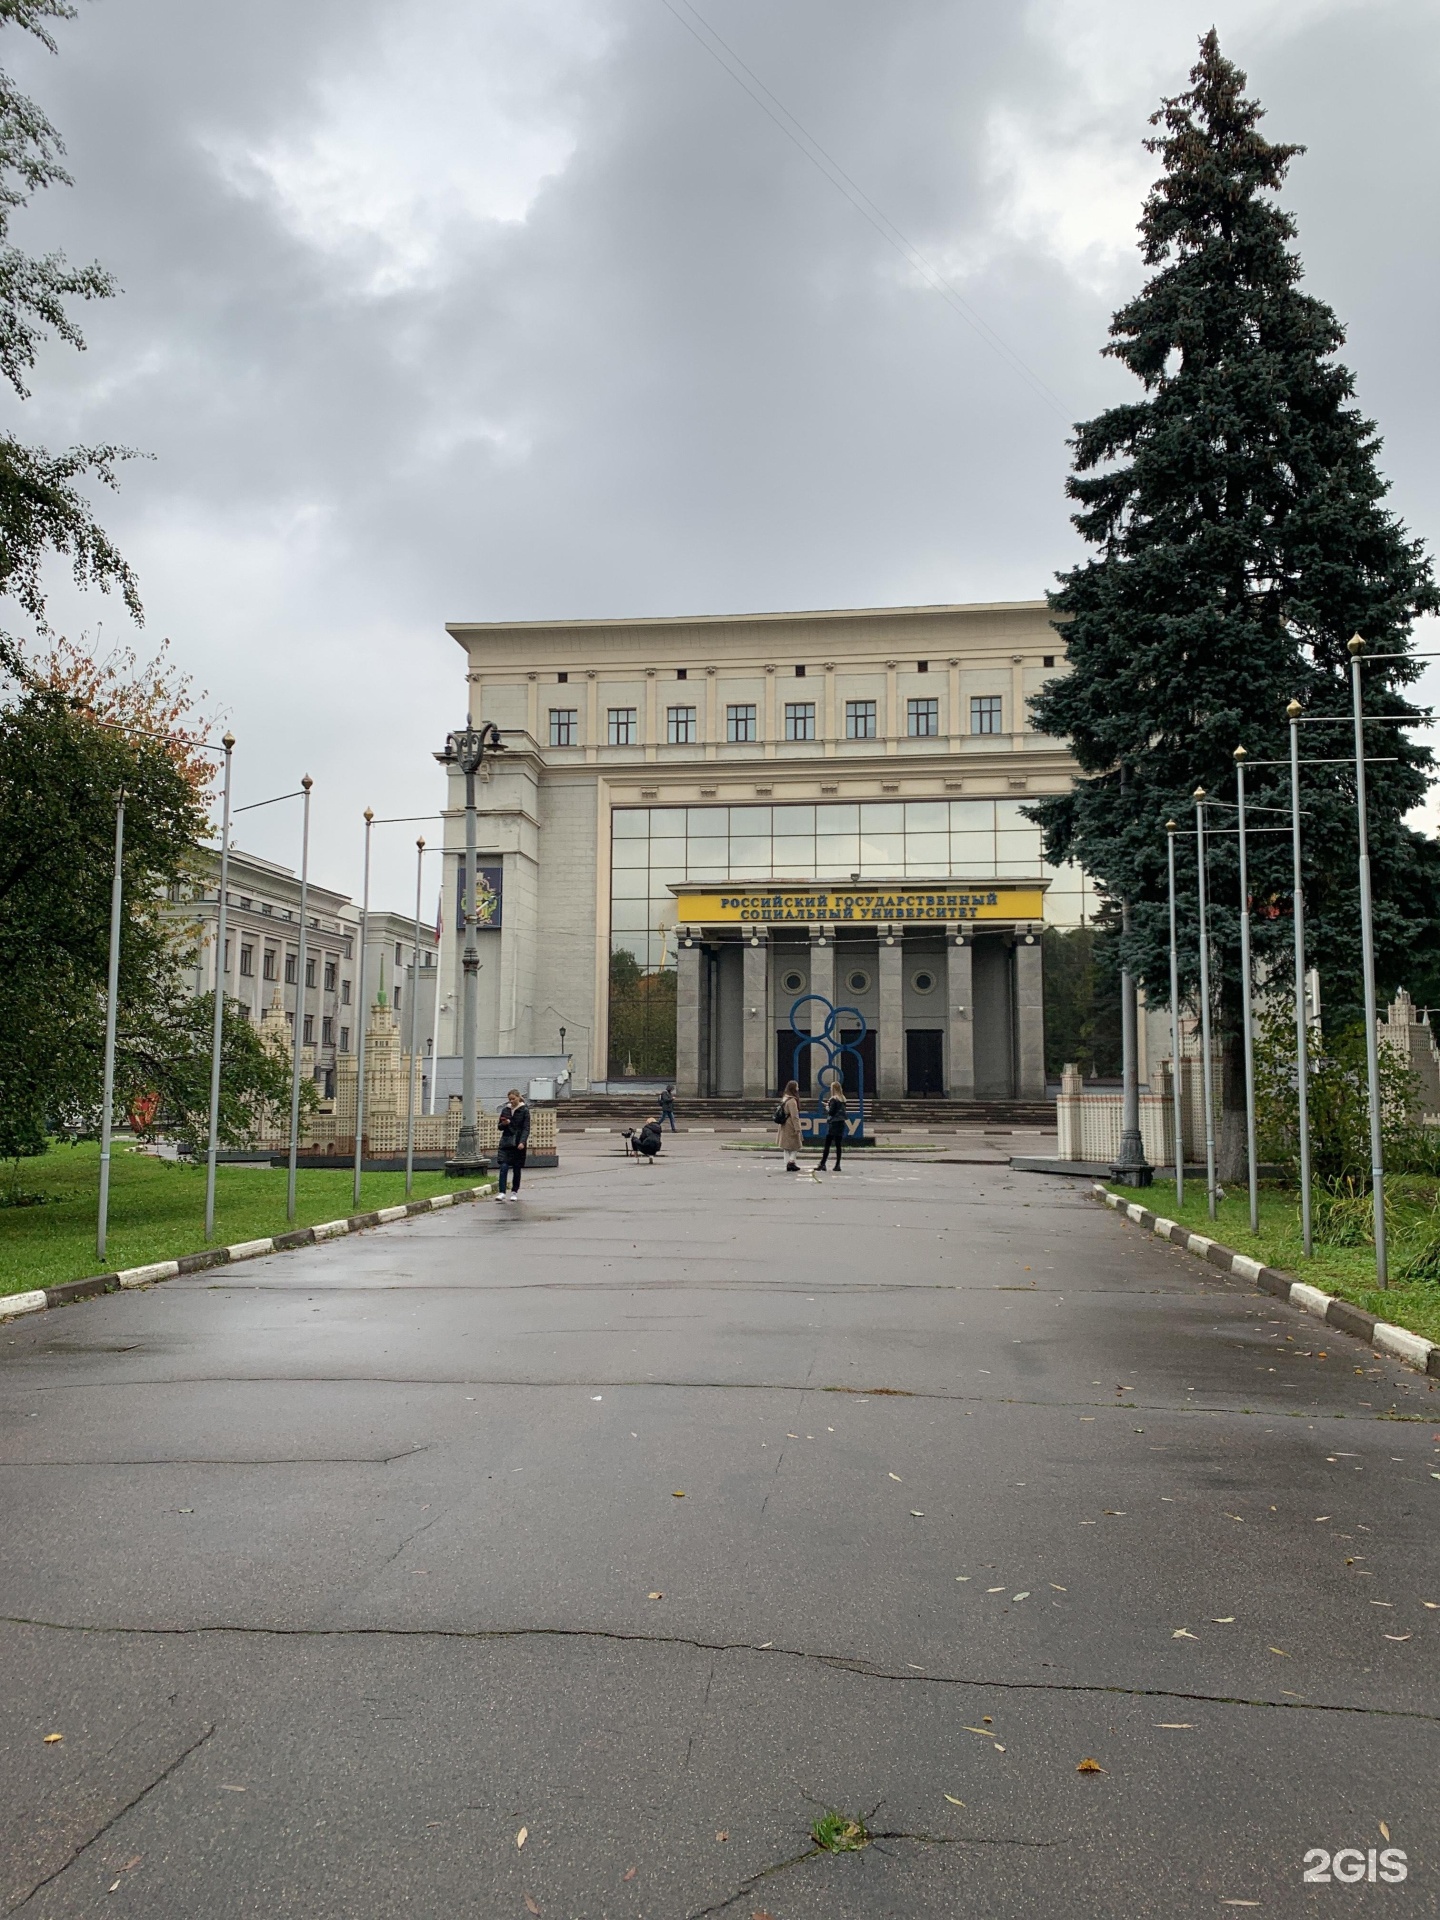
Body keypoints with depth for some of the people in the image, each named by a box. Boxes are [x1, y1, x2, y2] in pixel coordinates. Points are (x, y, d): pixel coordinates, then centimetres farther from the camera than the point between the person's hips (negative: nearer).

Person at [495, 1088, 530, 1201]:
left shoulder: (524, 1111, -2)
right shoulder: (505, 1110, 8)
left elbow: (526, 1128, -7)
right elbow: (500, 1127, 15)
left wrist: (522, 1142, -20)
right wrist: (504, 1124, -9)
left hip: (518, 1144, -2)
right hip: (506, 1142, 2)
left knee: (517, 1169, 4)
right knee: (504, 1167, -11)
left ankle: (514, 1192, 17)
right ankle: (502, 1193, -12)